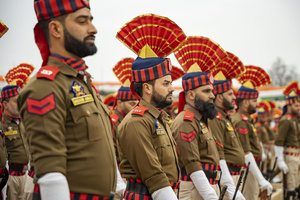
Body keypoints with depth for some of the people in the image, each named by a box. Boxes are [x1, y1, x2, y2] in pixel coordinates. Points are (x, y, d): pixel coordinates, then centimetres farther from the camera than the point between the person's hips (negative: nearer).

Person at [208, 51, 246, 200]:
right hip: (225, 177, -10)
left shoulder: (224, 117, 16)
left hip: (234, 175, 10)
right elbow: (218, 156, -22)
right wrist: (230, 187, -25)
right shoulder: (215, 119, -16)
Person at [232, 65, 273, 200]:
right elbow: (246, 153, -24)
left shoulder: (246, 120, 15)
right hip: (247, 170, -10)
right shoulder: (241, 122, -18)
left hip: (251, 168, 10)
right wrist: (261, 179, -25)